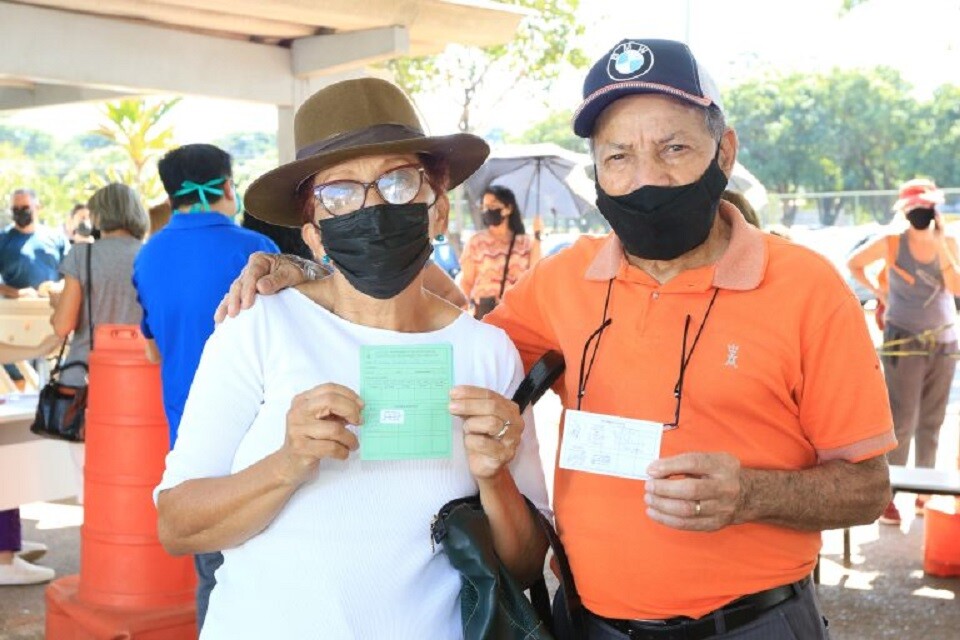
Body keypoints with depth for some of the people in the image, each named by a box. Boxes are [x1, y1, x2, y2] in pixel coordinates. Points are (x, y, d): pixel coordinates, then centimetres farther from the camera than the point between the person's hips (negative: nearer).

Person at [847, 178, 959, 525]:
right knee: (902, 422, -8)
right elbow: (854, 263, 7)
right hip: (904, 341, -4)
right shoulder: (892, 243, -7)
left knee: (932, 421, 10)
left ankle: (926, 491, 22)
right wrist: (877, 291, -1)